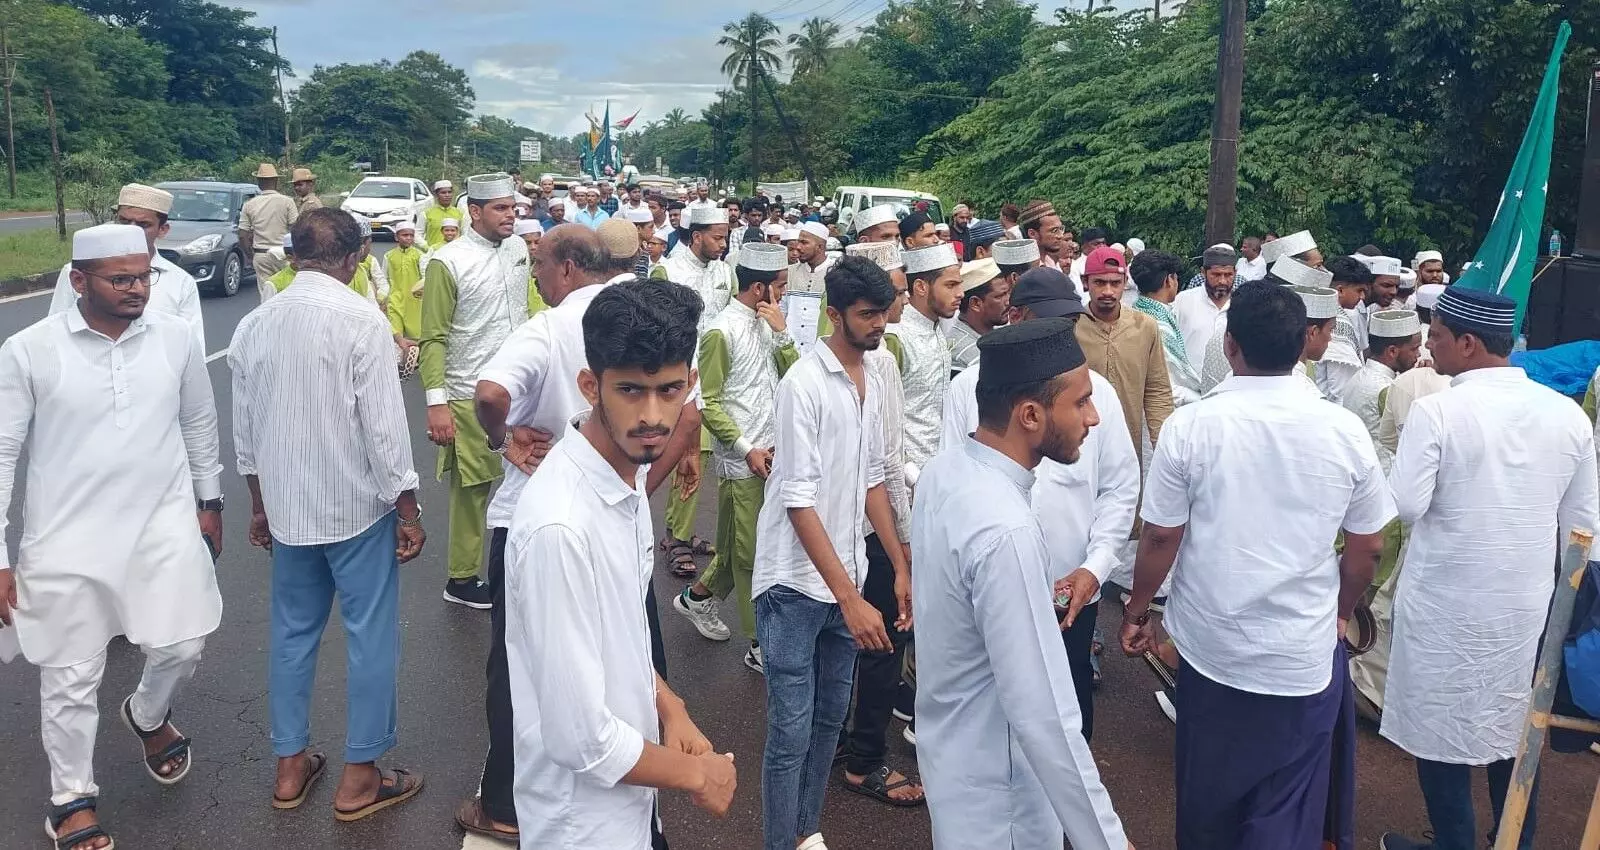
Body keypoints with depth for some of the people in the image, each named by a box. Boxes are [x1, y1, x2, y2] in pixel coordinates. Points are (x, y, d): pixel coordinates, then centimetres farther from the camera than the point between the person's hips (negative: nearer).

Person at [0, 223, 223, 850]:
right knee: (71, 677, 9)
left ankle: (148, 715, 44)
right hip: (68, 538, -2)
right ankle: (73, 797, 31)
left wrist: (208, 499, 18)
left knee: (182, 644, 8)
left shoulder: (176, 338, -2)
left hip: (165, 526, 2)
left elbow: (199, 423, 11)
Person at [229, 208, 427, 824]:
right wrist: (408, 509, -8)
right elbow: (384, 426, -17)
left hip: (287, 509, 6)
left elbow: (245, 428, 11)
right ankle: (359, 778, 14)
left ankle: (290, 768, 28)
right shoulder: (360, 320, -15)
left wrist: (259, 505, 22)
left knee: (293, 632, 17)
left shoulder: (253, 325, 4)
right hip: (358, 507, -6)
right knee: (370, 635, 5)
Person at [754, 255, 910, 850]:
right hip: (796, 581, -7)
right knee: (791, 731, -1)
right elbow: (798, 499, -20)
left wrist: (901, 568, 11)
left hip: (845, 576, 7)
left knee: (830, 717, 17)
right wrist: (849, 597, -23)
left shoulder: (873, 383, 7)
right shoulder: (805, 383, -16)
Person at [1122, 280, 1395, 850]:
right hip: (1306, 655, 1)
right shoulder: (1344, 430, -8)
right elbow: (1367, 549, 1)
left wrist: (1136, 610, 8)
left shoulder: (1189, 426, -14)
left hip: (1211, 650, 0)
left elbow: (1161, 538, -9)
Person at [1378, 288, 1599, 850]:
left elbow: (1403, 508, -19)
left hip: (1447, 602, -5)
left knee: (1442, 728, 10)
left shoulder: (1435, 411, -19)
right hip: (1528, 603, 5)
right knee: (1516, 729, 19)